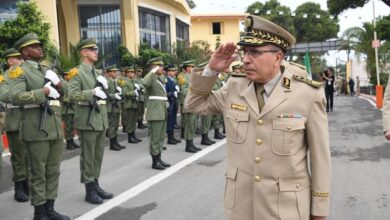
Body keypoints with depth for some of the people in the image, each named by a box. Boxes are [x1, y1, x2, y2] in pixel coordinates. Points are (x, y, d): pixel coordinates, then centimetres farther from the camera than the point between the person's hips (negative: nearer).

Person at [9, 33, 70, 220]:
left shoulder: (47, 71, 19)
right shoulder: (20, 71, -3)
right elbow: (15, 98, -18)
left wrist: (59, 84, 1)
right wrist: (43, 92, -17)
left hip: (56, 129, 7)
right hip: (37, 130, -7)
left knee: (53, 171, 11)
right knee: (38, 173, 2)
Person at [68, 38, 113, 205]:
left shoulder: (96, 72, 16)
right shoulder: (77, 72, -8)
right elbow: (73, 95, -18)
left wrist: (104, 85, -1)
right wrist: (93, 92, -28)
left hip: (100, 117, 8)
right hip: (87, 119, -8)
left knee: (98, 154, 13)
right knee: (88, 155, 1)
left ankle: (95, 185, 23)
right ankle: (89, 190, 10)